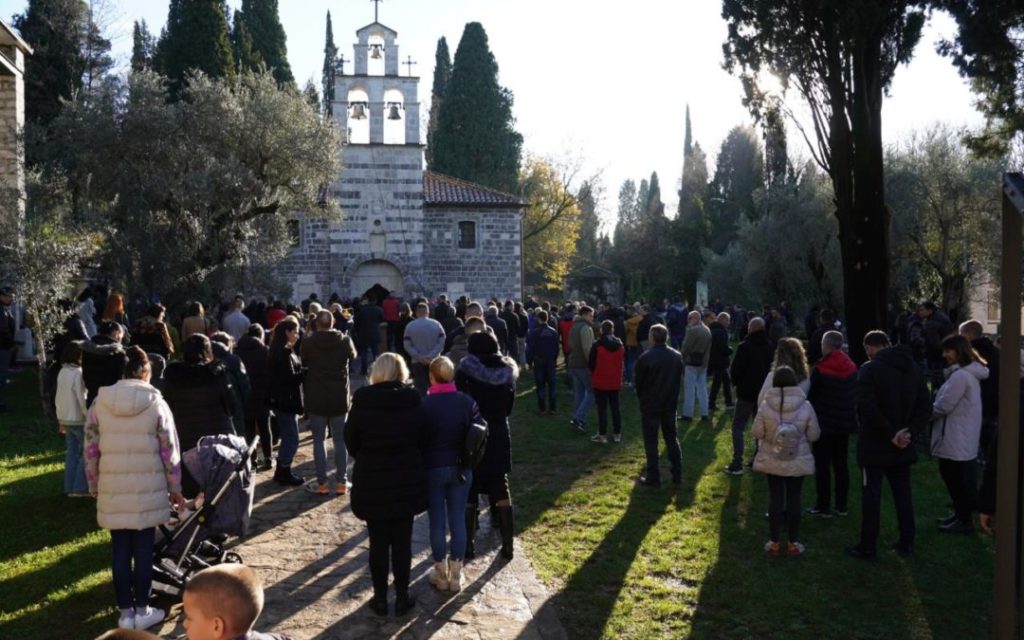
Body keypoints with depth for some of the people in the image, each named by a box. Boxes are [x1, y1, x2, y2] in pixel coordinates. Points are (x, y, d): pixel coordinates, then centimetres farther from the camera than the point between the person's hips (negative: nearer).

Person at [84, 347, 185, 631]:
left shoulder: (100, 403, 0)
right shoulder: (156, 403, -5)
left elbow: (91, 449, 3)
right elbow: (170, 450, -2)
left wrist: (94, 486, 16)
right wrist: (175, 487, 8)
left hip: (113, 491, 2)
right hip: (148, 490, -2)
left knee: (120, 551, 10)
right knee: (143, 550, 7)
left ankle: (125, 612, 16)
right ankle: (142, 610, 15)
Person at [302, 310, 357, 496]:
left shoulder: (308, 343, -10)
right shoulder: (345, 341, -6)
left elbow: (303, 363, 8)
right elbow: (353, 356, 15)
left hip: (316, 398, -1)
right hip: (339, 398, 1)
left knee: (318, 440, 6)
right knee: (340, 441, 9)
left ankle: (322, 483, 6)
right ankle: (341, 482, 11)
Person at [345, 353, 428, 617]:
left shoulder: (362, 402, -10)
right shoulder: (413, 402, -8)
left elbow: (351, 443, -1)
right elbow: (423, 440, 0)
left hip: (371, 481, -1)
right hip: (407, 480, 1)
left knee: (378, 543, 10)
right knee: (402, 542, 10)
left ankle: (380, 598, 18)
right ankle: (402, 597, 18)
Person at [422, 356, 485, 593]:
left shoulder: (424, 405, -13)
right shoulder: (468, 402, -5)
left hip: (432, 469, -2)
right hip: (461, 468, 2)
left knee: (437, 522, 9)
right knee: (458, 520, 10)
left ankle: (441, 574, 19)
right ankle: (456, 574, 18)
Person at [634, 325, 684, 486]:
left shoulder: (646, 357, -18)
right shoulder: (677, 356, -1)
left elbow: (638, 382, -8)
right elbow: (679, 379, 5)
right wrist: (671, 396, 14)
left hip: (650, 405, -5)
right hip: (670, 404, 5)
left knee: (651, 441, 3)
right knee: (671, 438, 16)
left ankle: (653, 477, 7)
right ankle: (677, 474, 19)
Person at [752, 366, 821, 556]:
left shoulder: (765, 406, -14)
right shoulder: (805, 406, -12)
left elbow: (757, 432, -8)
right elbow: (814, 435, -5)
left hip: (772, 461, 0)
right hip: (798, 462, 0)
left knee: (775, 497, 10)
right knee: (794, 498, 11)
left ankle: (774, 542, 15)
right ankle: (793, 542, 18)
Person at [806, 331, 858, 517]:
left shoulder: (820, 370, -15)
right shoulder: (851, 368, 2)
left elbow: (811, 396, -12)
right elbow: (855, 396, 10)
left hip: (824, 424, -5)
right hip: (844, 424, 6)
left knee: (822, 466, 2)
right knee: (841, 465, 14)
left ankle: (823, 506, 5)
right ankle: (841, 504, 19)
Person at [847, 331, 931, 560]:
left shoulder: (870, 369, -14)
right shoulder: (912, 368, 7)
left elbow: (868, 408, -24)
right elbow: (925, 407, 4)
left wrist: (891, 434, -18)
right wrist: (911, 432, -5)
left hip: (874, 446, -6)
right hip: (903, 447, 6)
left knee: (871, 495, 2)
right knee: (903, 494, 15)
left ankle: (867, 547, 8)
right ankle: (906, 543, 23)